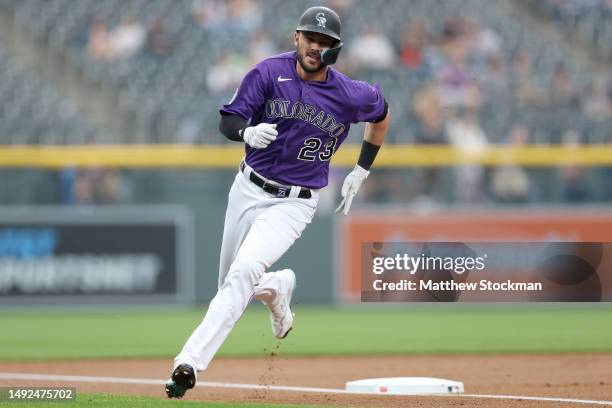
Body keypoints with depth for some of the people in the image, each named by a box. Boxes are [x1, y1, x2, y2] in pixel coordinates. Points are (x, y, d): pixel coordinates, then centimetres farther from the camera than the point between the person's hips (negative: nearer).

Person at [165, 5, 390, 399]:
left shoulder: (350, 95, -10)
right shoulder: (270, 73, -9)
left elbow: (381, 113, 13)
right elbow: (228, 119, -10)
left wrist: (360, 173, 14)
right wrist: (248, 132, -34)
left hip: (294, 204, -3)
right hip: (249, 189, 3)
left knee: (245, 271, -26)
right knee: (231, 284, 13)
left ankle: (190, 362, -31)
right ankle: (278, 286, 50)